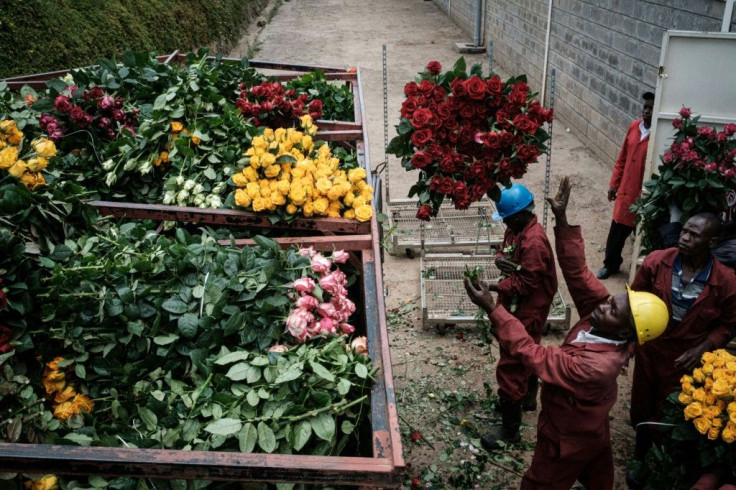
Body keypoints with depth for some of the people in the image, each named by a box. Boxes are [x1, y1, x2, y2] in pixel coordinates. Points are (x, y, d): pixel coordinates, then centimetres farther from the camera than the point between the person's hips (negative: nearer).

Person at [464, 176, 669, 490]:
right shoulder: (599, 310, -22)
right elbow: (577, 271, -23)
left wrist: (491, 308, -43)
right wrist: (562, 220, -32)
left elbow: (532, 355, -40)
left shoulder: (596, 366, -43)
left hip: (568, 438, -7)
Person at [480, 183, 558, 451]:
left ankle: (510, 430, 7)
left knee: (510, 367, -4)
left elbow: (527, 283, -26)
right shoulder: (515, 228, 1)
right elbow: (506, 251, 14)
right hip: (513, 305, 10)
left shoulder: (534, 242, -28)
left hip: (527, 312, -10)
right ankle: (528, 398, 50)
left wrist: (493, 287, -26)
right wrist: (500, 259, -9)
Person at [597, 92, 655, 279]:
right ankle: (611, 264, 37)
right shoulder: (633, 127, 2)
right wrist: (614, 183, 12)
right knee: (616, 231, 17)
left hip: (643, 195, -6)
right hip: (625, 190, 6)